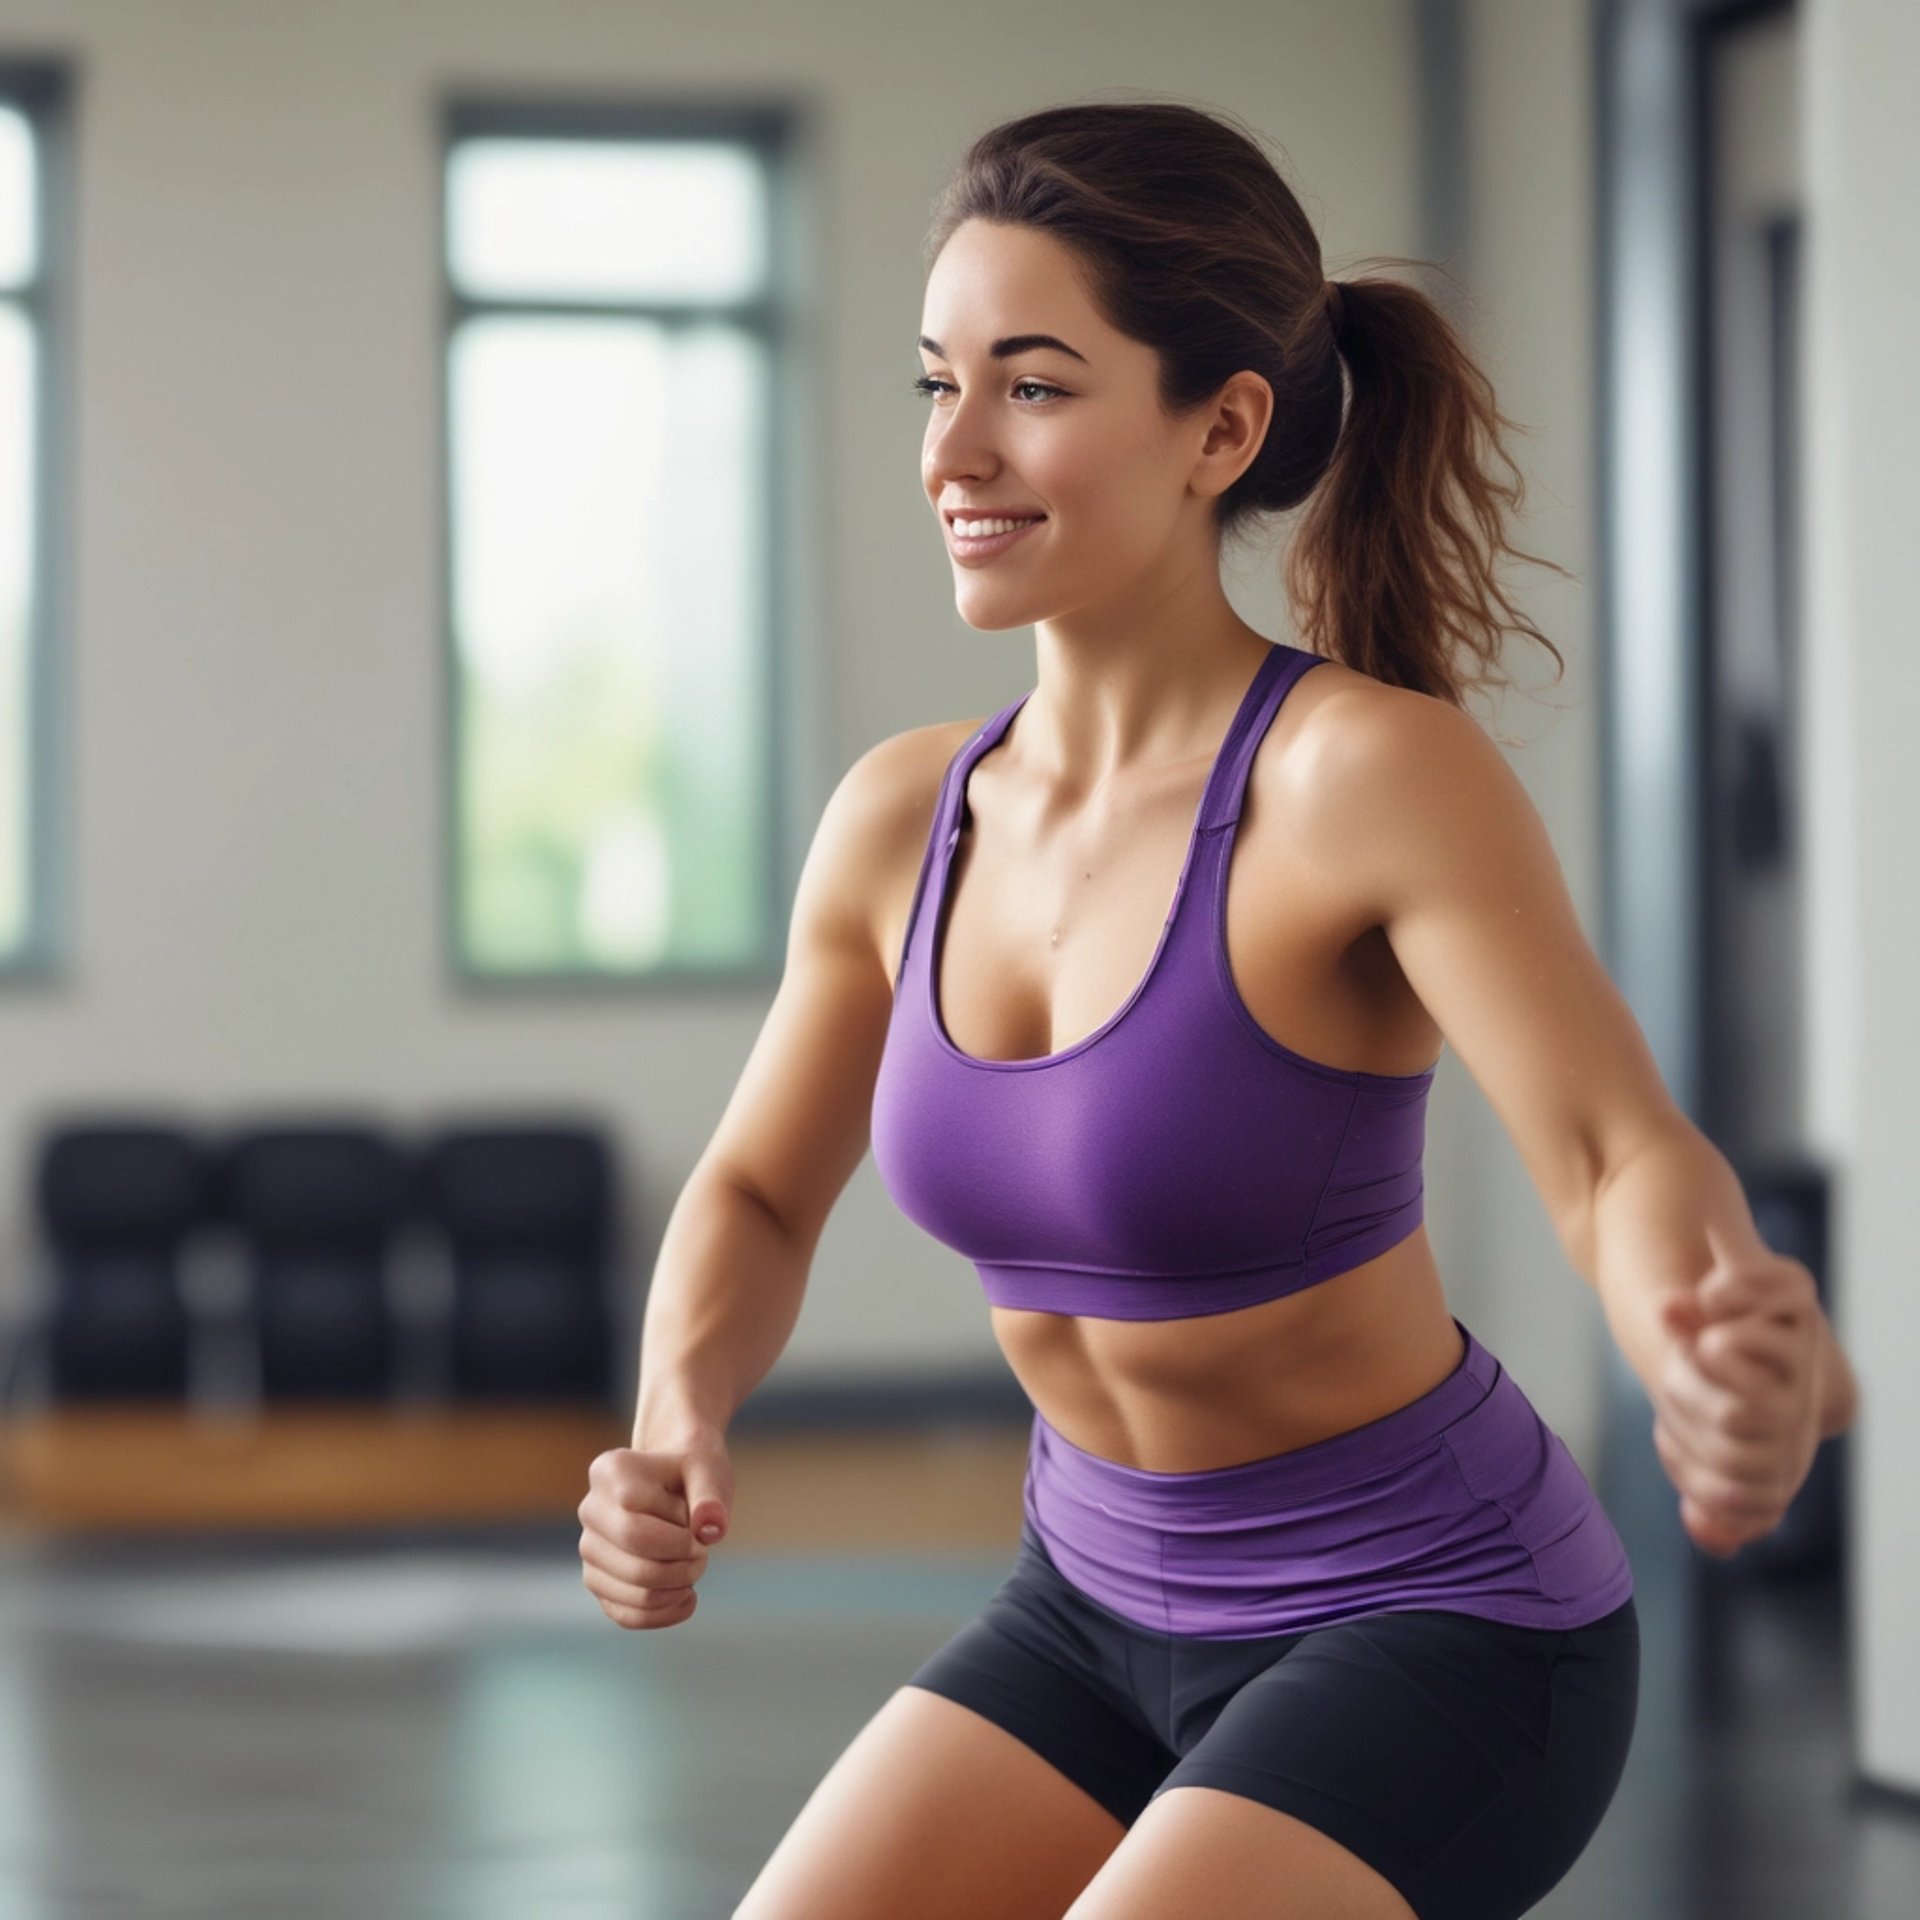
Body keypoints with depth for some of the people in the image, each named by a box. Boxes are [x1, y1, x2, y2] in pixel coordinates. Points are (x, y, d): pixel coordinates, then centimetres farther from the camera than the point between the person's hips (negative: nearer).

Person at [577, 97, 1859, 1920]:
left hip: (1427, 1618, -6)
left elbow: (1621, 1156, -33)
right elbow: (757, 1194, 9)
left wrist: (1728, 1372, -56)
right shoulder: (903, 817, -4)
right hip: (1099, 1596, 6)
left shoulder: (1368, 773, -22)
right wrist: (676, 1431, -12)